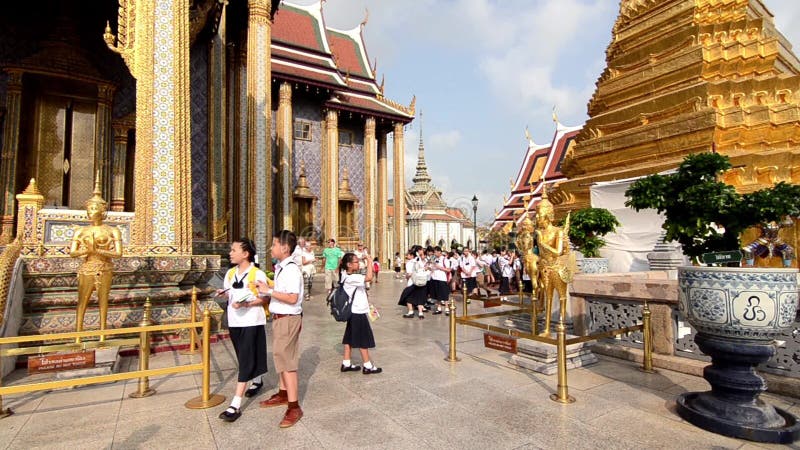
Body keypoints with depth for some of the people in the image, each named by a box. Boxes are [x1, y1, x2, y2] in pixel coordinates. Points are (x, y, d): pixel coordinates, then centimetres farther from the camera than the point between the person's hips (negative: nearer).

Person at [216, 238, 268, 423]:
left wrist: (246, 304, -24)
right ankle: (257, 381, 46)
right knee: (244, 358, 20)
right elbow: (230, 295, 15)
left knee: (245, 360, -5)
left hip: (251, 322, -7)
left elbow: (264, 298, -11)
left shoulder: (257, 274, -13)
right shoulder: (230, 273, 7)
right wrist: (223, 294, -6)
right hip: (234, 321, 7)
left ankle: (235, 405, -3)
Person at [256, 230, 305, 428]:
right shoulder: (280, 268, 9)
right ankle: (283, 394, 40)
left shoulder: (291, 270, -21)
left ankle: (294, 407, 3)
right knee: (283, 357, 22)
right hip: (280, 318, 10)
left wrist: (269, 291, -23)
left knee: (286, 360, -5)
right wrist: (265, 289, 7)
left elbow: (292, 298, -28)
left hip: (288, 319, -10)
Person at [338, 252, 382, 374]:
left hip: (354, 312, 9)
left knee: (350, 338, 14)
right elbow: (369, 277, -37)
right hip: (358, 313, -9)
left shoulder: (347, 276, 5)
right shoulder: (351, 278, -25)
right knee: (364, 340, 2)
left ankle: (346, 364, 22)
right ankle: (367, 366, 12)